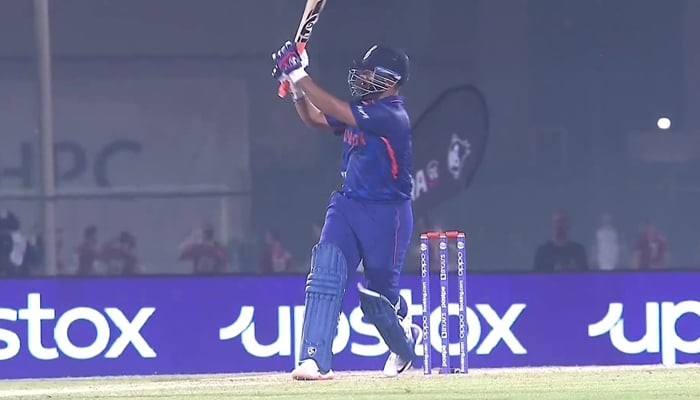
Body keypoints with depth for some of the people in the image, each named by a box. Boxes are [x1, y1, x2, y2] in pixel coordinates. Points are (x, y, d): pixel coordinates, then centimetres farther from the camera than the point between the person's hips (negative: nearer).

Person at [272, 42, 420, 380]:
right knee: (324, 276, -13)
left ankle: (405, 342, 40)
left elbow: (334, 111, -26)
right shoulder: (361, 111, 8)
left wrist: (299, 75, -24)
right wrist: (295, 83, 2)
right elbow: (314, 118, 18)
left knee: (378, 295, 8)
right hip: (347, 205, 7)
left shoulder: (392, 117, -19)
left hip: (386, 213, -7)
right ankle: (315, 361, -17)